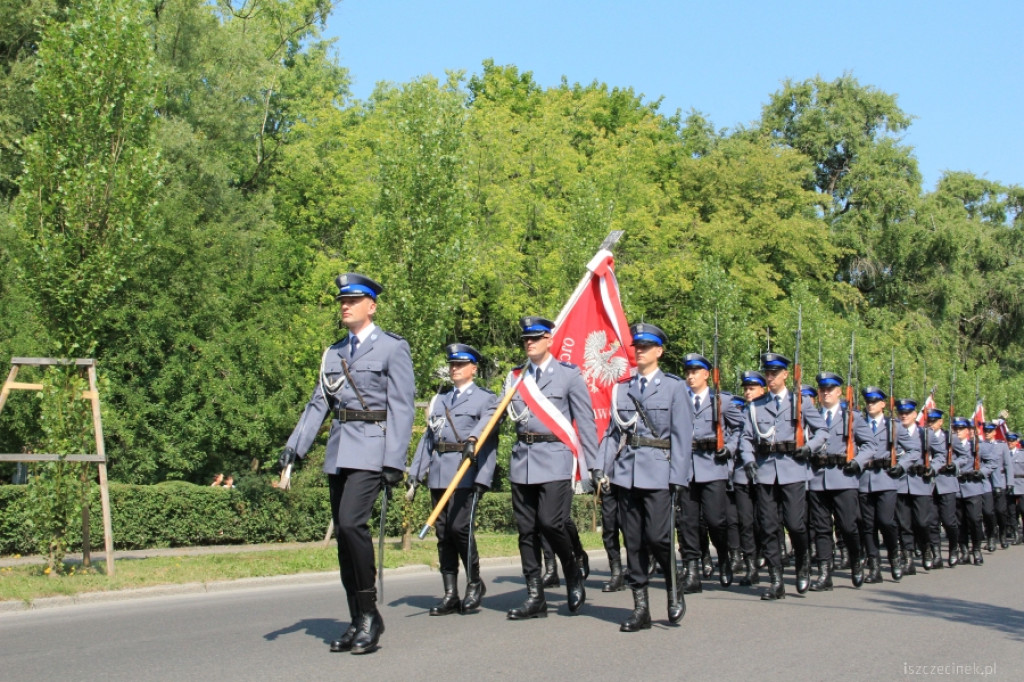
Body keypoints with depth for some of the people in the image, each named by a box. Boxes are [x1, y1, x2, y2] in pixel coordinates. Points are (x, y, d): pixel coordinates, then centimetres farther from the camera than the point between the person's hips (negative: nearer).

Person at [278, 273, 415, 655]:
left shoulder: (392, 348, -1)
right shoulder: (333, 353, 18)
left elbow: (401, 408, -6)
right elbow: (319, 403, 16)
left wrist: (394, 462, -14)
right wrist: (295, 447, 4)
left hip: (371, 448, -7)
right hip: (338, 451, 7)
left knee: (351, 521, -22)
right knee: (343, 532, 6)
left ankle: (369, 613, -10)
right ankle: (358, 622, 14)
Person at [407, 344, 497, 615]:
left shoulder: (486, 398, 6)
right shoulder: (439, 399, 22)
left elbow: (488, 436, -4)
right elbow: (428, 436, 19)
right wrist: (415, 473, 12)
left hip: (466, 471, -5)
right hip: (439, 473, 6)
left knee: (459, 526, -15)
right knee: (442, 532, 3)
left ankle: (475, 583, 5)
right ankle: (450, 595, 8)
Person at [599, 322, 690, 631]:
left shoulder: (674, 387, 3)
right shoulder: (622, 388, 13)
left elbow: (682, 435, -2)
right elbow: (613, 431, 13)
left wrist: (677, 477, -9)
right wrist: (601, 469, 3)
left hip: (658, 472, -4)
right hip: (626, 473, 4)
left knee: (658, 536, -10)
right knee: (633, 541, 5)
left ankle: (675, 592, 15)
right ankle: (640, 608, 11)